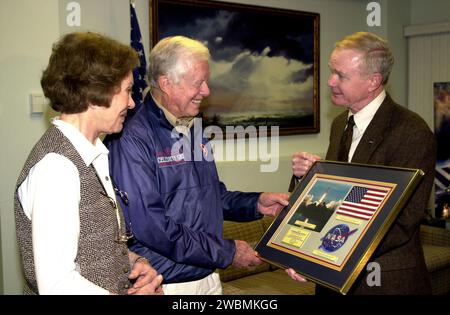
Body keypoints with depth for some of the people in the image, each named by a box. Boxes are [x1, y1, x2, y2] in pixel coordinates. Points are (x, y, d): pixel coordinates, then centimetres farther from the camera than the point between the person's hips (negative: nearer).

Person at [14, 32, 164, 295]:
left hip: (118, 288, 7)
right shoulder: (56, 165, -24)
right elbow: (56, 285, -27)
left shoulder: (94, 154, 2)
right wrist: (138, 295, -16)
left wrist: (134, 261, -5)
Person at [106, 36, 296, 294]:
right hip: (165, 284, -7)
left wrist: (256, 204, -1)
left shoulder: (194, 130, 8)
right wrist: (226, 252, -17)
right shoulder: (132, 141, -19)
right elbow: (151, 228, -24)